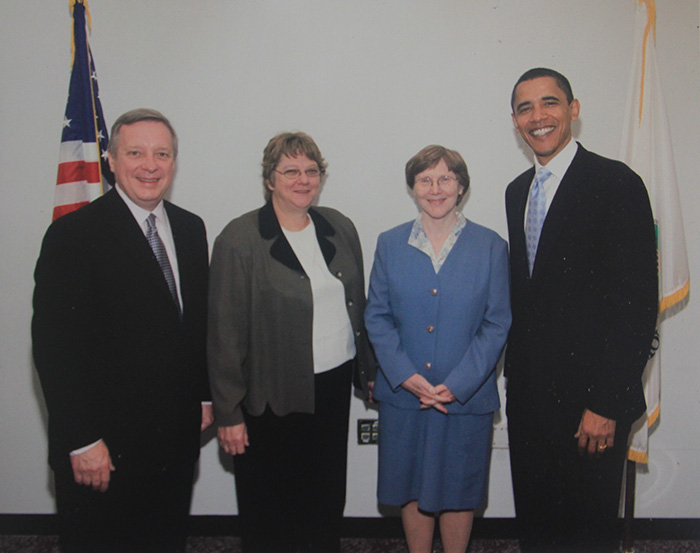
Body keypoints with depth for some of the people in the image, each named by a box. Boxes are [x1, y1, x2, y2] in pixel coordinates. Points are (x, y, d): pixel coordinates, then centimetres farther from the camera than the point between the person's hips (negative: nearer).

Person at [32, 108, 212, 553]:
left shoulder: (191, 229, 7)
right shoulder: (73, 234, -13)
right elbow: (54, 346, -15)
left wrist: (205, 395, 11)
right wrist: (81, 442, -16)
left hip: (178, 436, 6)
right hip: (104, 447, -5)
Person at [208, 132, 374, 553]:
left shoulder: (340, 228, 5)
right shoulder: (240, 240, -11)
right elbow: (226, 334, -11)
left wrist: (369, 370, 14)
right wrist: (229, 413, -10)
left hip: (335, 383, 5)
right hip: (273, 396, -4)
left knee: (328, 502, 18)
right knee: (271, 512, 11)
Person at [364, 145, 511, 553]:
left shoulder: (490, 246, -2)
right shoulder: (390, 244, 3)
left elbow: (497, 324, -4)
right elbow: (376, 317, 2)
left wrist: (456, 384, -13)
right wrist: (406, 375, -12)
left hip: (467, 395, -1)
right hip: (404, 394, 2)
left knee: (459, 489, 12)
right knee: (412, 488, 14)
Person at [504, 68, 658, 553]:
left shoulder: (616, 183, -10)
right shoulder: (517, 191, 12)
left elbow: (637, 303, -15)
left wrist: (607, 404, -18)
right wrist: (516, 374, 10)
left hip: (589, 402, -6)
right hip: (528, 392, 7)